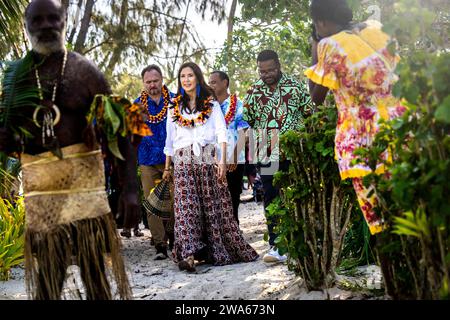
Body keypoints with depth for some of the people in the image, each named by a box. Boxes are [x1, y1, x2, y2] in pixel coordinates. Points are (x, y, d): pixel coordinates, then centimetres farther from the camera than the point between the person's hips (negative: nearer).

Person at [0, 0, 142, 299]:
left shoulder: (85, 70, 1)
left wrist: (130, 188, -11)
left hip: (85, 183, -2)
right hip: (39, 189, 2)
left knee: (94, 273, 3)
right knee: (46, 276, 9)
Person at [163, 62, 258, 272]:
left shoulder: (211, 104, 8)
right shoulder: (174, 107, 16)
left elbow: (221, 132, 1)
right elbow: (170, 139, 18)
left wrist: (223, 160, -11)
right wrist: (167, 167, 16)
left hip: (208, 158, -1)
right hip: (184, 161, 1)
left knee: (214, 206, -1)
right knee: (186, 206, -12)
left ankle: (218, 252, 9)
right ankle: (188, 253, -21)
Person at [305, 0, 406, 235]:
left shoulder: (329, 45, -10)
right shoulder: (377, 28, 7)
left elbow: (316, 98, 0)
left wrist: (315, 53, 6)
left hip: (364, 140, -6)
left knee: (378, 215, 2)